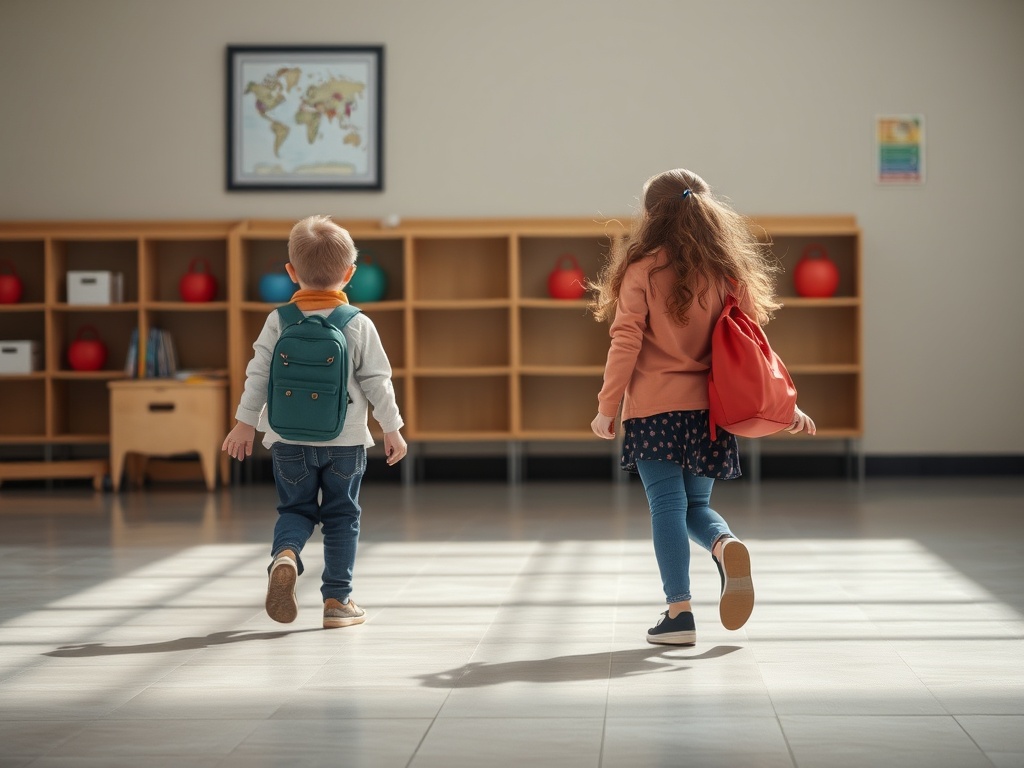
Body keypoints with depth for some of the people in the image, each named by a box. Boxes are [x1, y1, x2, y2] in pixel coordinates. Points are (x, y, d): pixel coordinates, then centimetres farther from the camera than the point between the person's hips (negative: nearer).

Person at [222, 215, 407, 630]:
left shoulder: (278, 322, -3)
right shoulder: (359, 325, -5)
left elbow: (258, 374, -1)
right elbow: (377, 381, -3)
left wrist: (245, 423, 8)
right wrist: (392, 429, 7)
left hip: (289, 440, 1)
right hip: (345, 440, -1)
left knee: (295, 508, 14)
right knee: (342, 517, 10)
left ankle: (285, 554, -18)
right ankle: (338, 599, 11)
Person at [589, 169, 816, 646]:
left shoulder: (643, 270, -5)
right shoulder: (727, 273, 5)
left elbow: (626, 343, -8)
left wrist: (606, 408, -1)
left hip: (653, 409, -3)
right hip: (706, 409, 4)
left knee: (667, 506, 0)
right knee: (697, 506, 16)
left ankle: (679, 613, -5)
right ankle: (726, 547, -16)